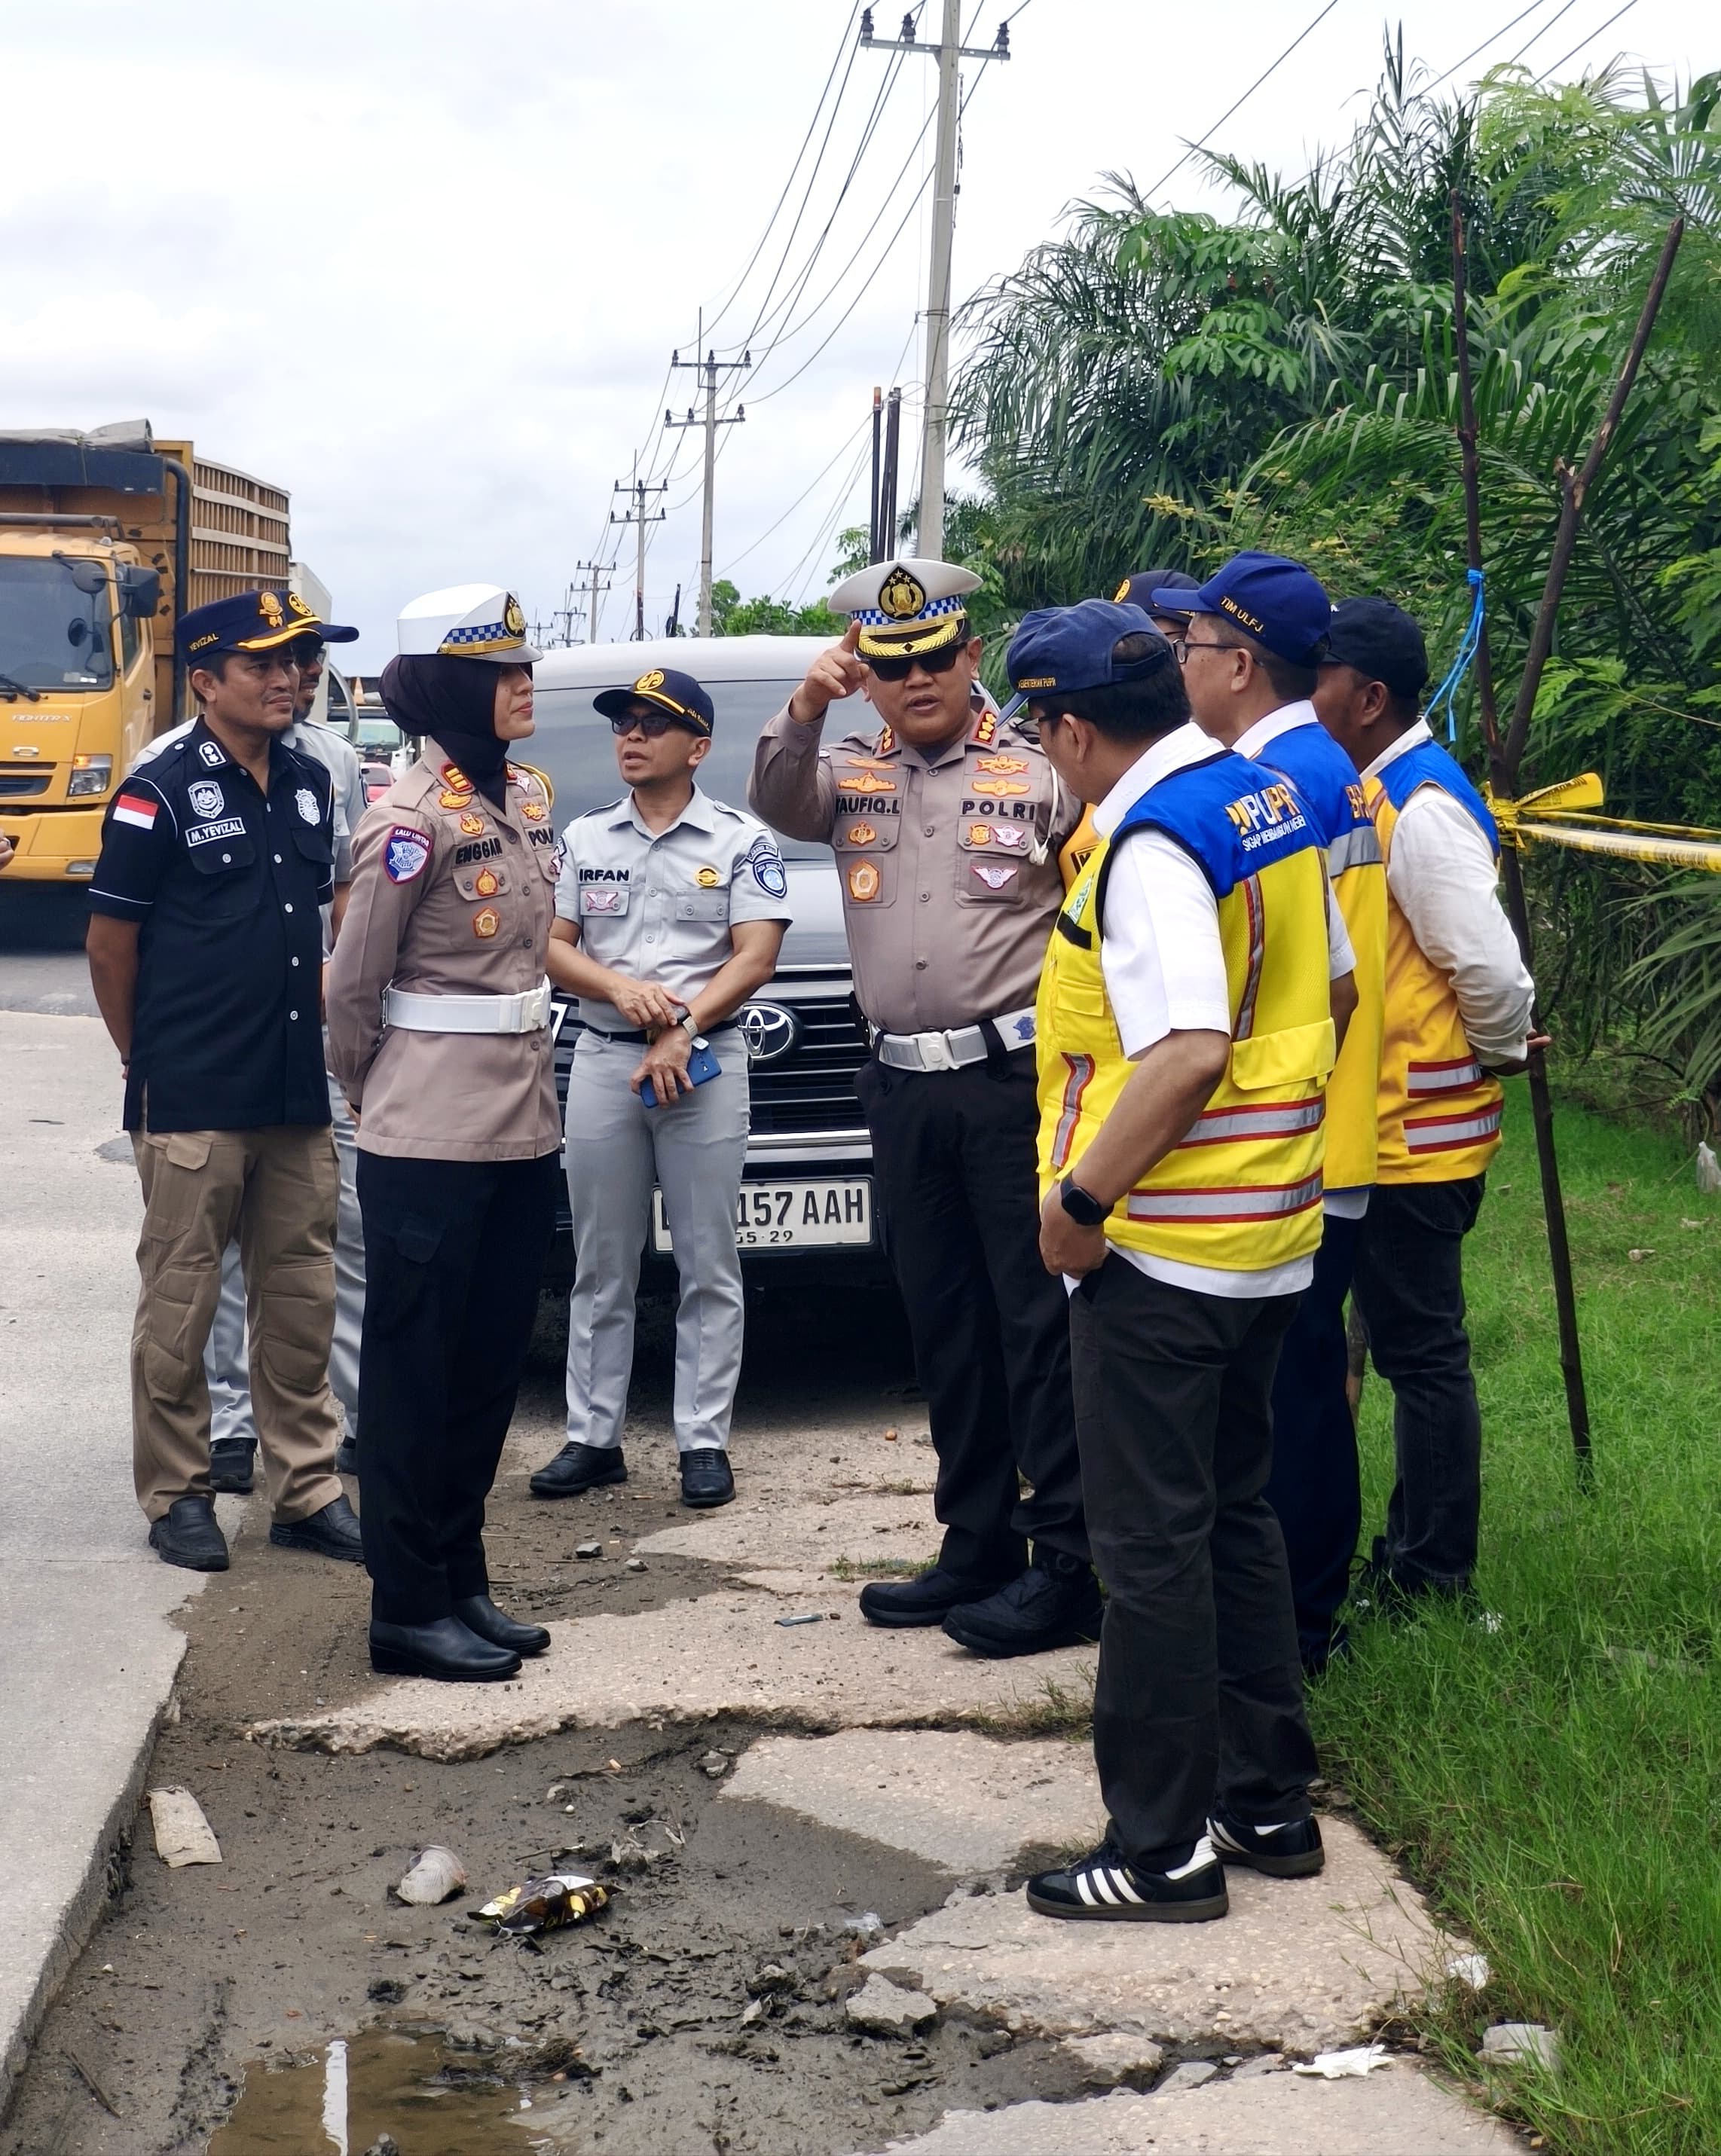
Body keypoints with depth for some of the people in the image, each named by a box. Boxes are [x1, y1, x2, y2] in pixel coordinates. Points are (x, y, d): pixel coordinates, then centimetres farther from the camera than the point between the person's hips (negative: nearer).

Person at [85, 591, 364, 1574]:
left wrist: (318, 1032, 13)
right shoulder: (160, 792, -9)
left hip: (298, 1096, 6)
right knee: (181, 1304, 3)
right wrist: (151, 1065, 3)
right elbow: (112, 942, -4)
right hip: (192, 1105, -6)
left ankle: (307, 1487, 20)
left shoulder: (311, 784, 10)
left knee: (301, 1299, 10)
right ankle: (177, 1494, 14)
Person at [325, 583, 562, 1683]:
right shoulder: (414, 820, -14)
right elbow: (354, 985, -7)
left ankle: (462, 1581, 24)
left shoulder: (530, 797, 9)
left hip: (524, 1126, 8)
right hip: (430, 1139, -8)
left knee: (491, 1365, 13)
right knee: (415, 1373, 2)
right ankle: (408, 1607, 10)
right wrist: (379, 1095, 5)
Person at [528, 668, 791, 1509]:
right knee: (600, 1265, 7)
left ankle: (704, 1441, 5)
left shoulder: (742, 842, 2)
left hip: (704, 1062, -3)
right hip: (602, 1060, 3)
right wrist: (617, 987, -11)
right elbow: (553, 947, 8)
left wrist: (683, 1028, -16)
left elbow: (755, 957, -6)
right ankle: (592, 1437, 12)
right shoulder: (584, 839, 12)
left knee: (707, 1264, 0)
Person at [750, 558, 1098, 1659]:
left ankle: (1069, 1563, -1)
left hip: (1017, 1074, -5)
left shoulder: (1040, 768, -2)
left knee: (1039, 1318, -5)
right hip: (905, 1083, 6)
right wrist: (804, 711, -24)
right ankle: (978, 1546, 23)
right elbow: (781, 805, -7)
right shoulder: (851, 770, 12)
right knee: (946, 1323, 12)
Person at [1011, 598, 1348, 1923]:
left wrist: (1082, 1195, -19)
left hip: (1161, 1243, -9)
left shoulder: (1150, 844, -20)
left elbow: (1188, 1052, -28)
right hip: (1273, 1230, 9)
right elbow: (1329, 979, 18)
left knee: (1155, 1543, 0)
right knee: (1235, 1512, 18)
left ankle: (1165, 1852, 9)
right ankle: (1269, 1802, 27)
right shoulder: (1270, 800, 8)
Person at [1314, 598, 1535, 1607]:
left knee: (1423, 1351, 0)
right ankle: (1416, 1549, 28)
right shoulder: (1374, 792, 11)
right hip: (1381, 1131, 10)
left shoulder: (1421, 807, -19)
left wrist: (1500, 1056, -7)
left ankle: (1431, 1573, 11)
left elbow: (1491, 971, -24)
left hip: (1418, 1134, -10)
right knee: (1409, 1344, 17)